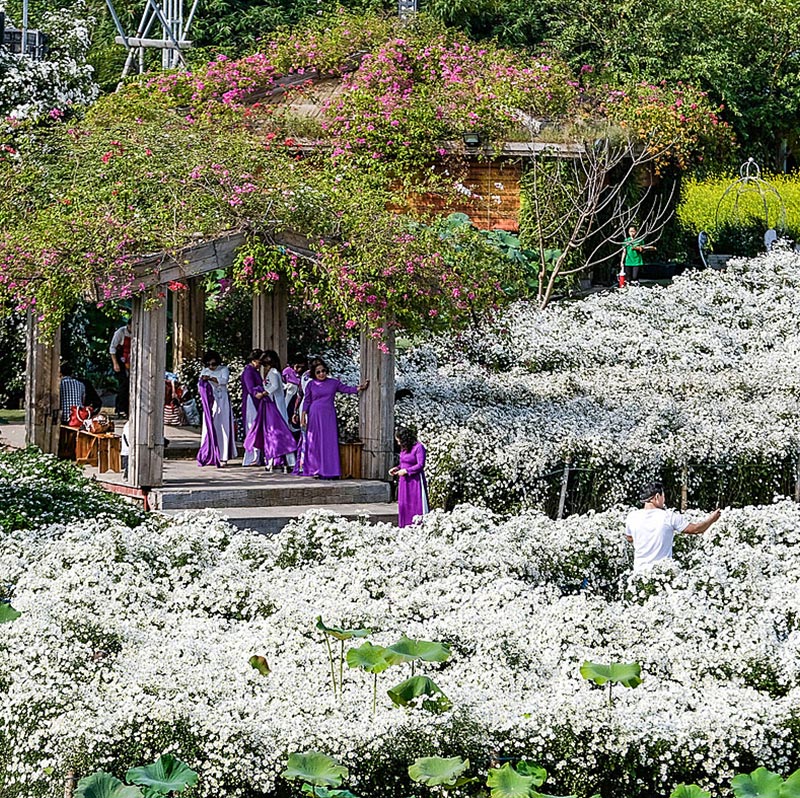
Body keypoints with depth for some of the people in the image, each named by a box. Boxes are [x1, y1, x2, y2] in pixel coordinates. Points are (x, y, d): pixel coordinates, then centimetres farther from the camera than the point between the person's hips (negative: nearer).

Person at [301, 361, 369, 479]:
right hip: (315, 416, -1)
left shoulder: (333, 383, 8)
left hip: (329, 416, 1)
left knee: (330, 442, -4)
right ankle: (316, 470, 3)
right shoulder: (311, 384, 6)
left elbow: (347, 389, 5)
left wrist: (360, 388, -9)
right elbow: (307, 401, 7)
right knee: (316, 443, 0)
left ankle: (330, 472, -4)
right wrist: (303, 416, 1)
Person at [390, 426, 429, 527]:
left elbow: (420, 465, -17)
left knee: (417, 505, -5)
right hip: (404, 481, 8)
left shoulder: (418, 447, -14)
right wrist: (397, 468, 5)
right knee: (404, 505, 8)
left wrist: (406, 471, -16)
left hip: (415, 481, -8)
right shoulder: (404, 448, 11)